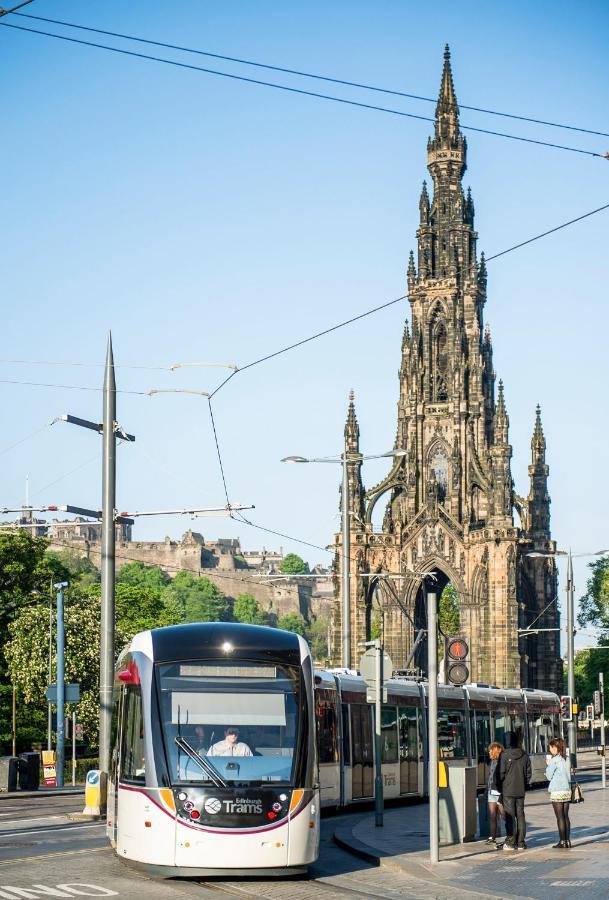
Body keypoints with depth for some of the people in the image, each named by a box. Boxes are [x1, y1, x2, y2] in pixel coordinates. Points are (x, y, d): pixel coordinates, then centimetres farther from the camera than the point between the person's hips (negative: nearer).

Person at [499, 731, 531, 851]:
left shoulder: (504, 755, -12)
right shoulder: (524, 755, 3)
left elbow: (501, 773, -11)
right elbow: (528, 773, 6)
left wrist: (501, 786, 3)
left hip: (508, 791, -4)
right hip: (521, 791, 4)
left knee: (510, 816, 0)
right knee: (520, 815, 9)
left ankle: (511, 842, -1)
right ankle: (521, 842, 10)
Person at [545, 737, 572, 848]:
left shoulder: (555, 760, -13)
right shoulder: (566, 760, 8)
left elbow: (549, 776, -9)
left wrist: (548, 765, 6)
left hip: (557, 792, -7)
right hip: (567, 790, 7)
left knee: (560, 817, -2)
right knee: (566, 816, 11)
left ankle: (562, 842, 0)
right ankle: (567, 841, 12)